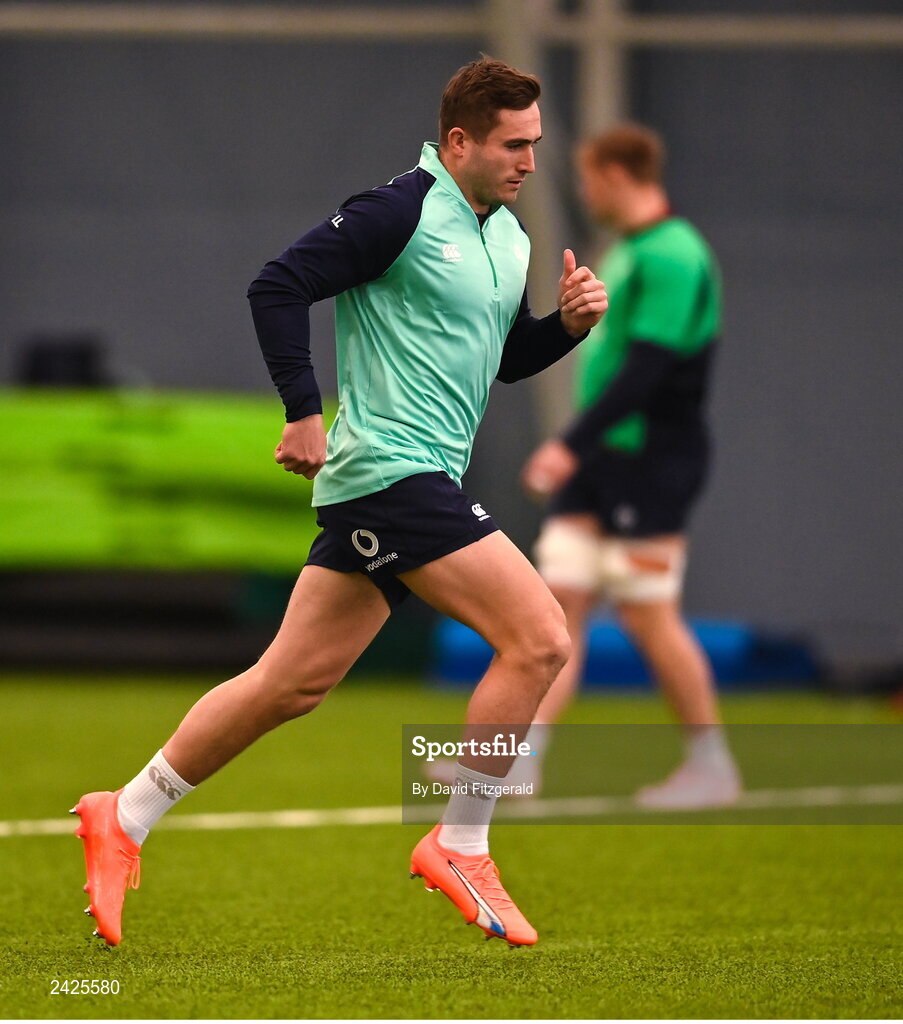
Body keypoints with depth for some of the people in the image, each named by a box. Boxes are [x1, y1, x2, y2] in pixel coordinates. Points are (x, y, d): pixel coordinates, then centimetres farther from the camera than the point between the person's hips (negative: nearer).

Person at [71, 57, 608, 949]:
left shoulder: (508, 234, 16)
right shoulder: (402, 212, -12)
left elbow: (503, 358, 26)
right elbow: (277, 287, -15)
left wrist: (568, 323, 7)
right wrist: (305, 413, -18)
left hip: (416, 479, 10)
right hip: (390, 468, -10)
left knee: (293, 682, 12)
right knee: (539, 638, -14)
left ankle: (124, 818, 20)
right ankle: (458, 848, -4)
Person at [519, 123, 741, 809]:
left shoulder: (672, 257, -16)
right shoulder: (627, 251, 16)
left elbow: (646, 368, -24)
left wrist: (573, 444, -26)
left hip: (650, 462, -9)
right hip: (600, 465, 9)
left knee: (649, 616, -4)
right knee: (561, 602, 2)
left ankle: (713, 766, 7)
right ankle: (521, 760, -2)